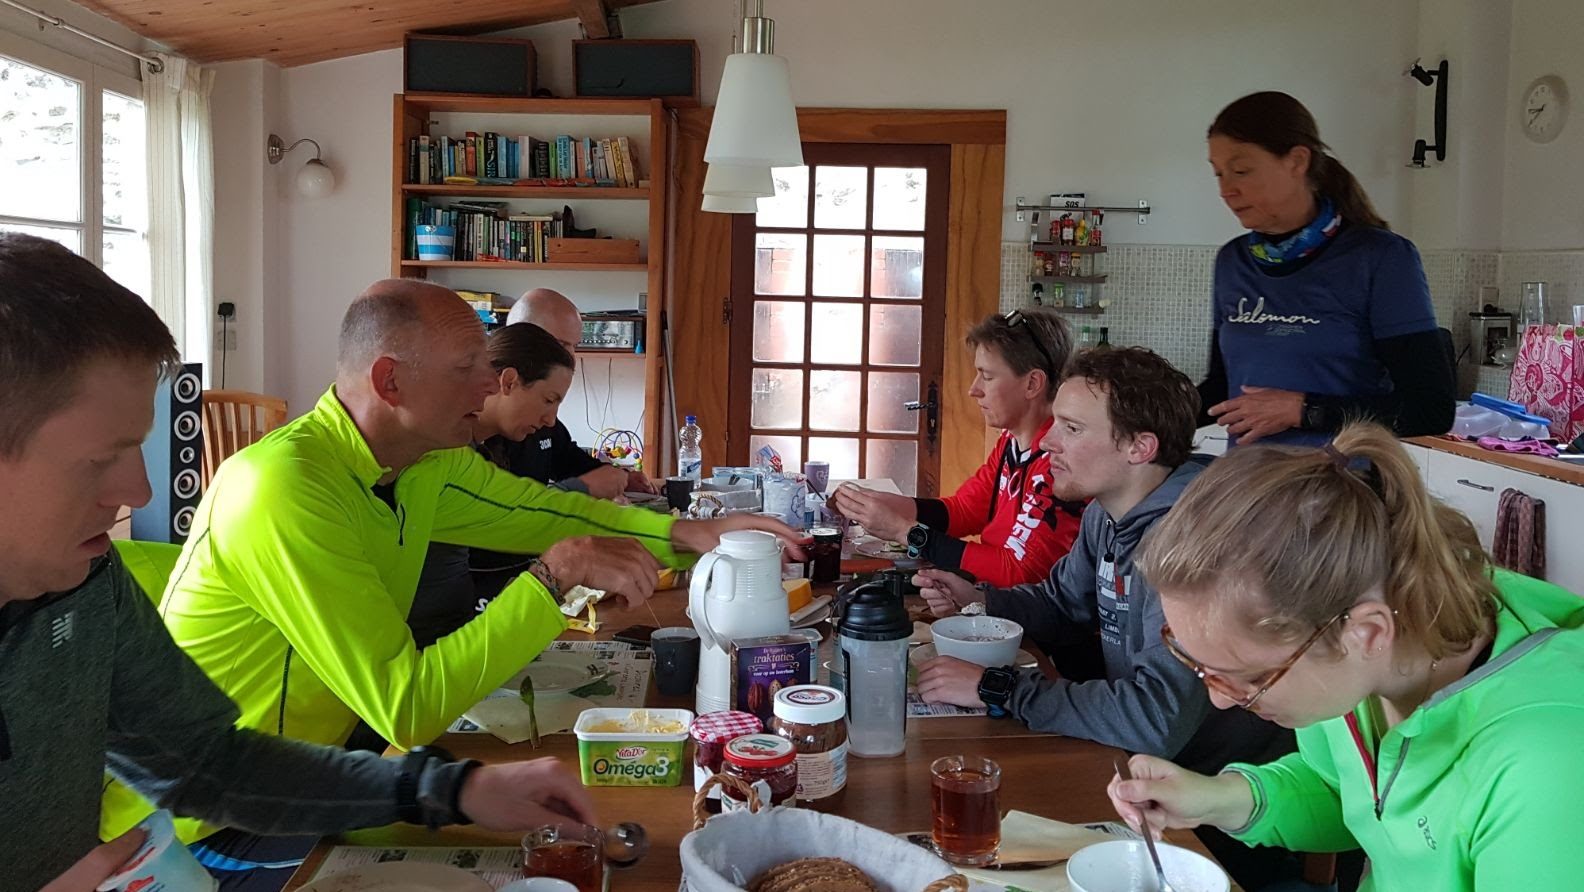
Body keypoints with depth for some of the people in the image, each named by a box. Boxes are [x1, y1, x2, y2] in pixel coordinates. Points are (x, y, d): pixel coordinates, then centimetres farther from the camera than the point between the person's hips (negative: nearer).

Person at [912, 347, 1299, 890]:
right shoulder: (1106, 515, 2)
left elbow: (1156, 719, -34)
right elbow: (1061, 606, 18)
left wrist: (996, 689, -27)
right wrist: (976, 600, -2)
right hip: (1144, 768, 8)